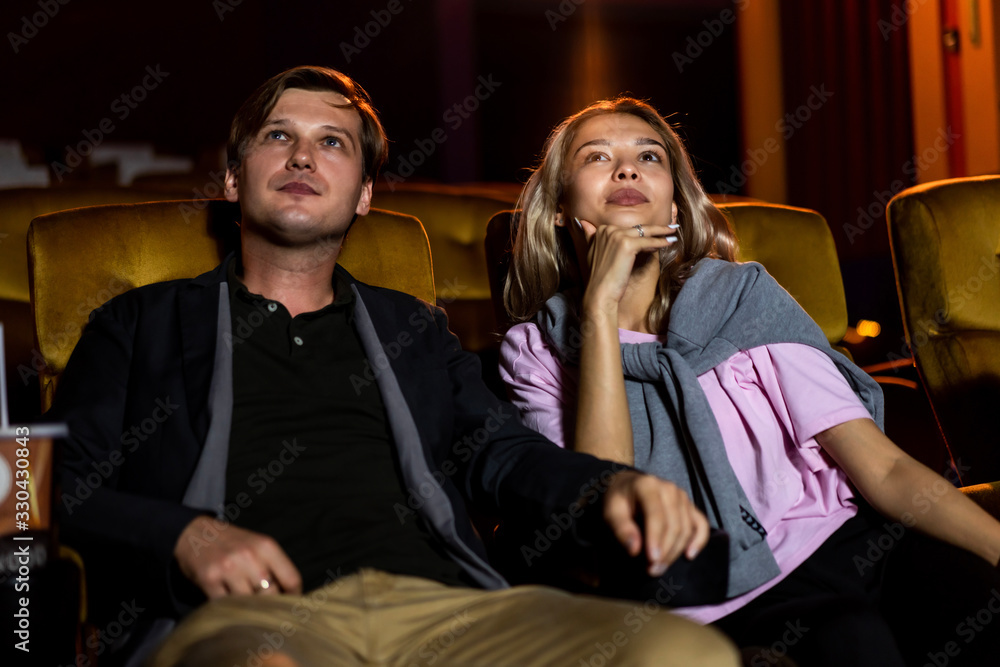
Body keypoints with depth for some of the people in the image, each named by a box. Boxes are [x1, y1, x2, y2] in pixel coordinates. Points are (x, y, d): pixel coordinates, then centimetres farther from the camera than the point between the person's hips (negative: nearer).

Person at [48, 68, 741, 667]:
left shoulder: (414, 327, 31)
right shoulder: (144, 320, 23)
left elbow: (497, 449, 18)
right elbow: (65, 486, 13)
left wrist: (611, 486, -4)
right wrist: (185, 535, -8)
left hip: (437, 604, 4)